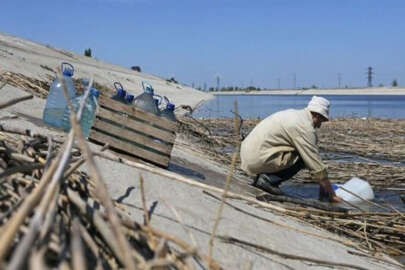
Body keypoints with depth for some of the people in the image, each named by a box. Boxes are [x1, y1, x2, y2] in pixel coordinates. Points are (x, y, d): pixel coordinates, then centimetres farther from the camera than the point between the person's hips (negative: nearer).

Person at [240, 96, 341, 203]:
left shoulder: (293, 114, 16)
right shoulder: (305, 128, -13)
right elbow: (317, 166, -12)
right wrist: (332, 195, -2)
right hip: (259, 160, -9)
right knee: (303, 158, -7)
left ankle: (263, 175, 11)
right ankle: (268, 179, -9)